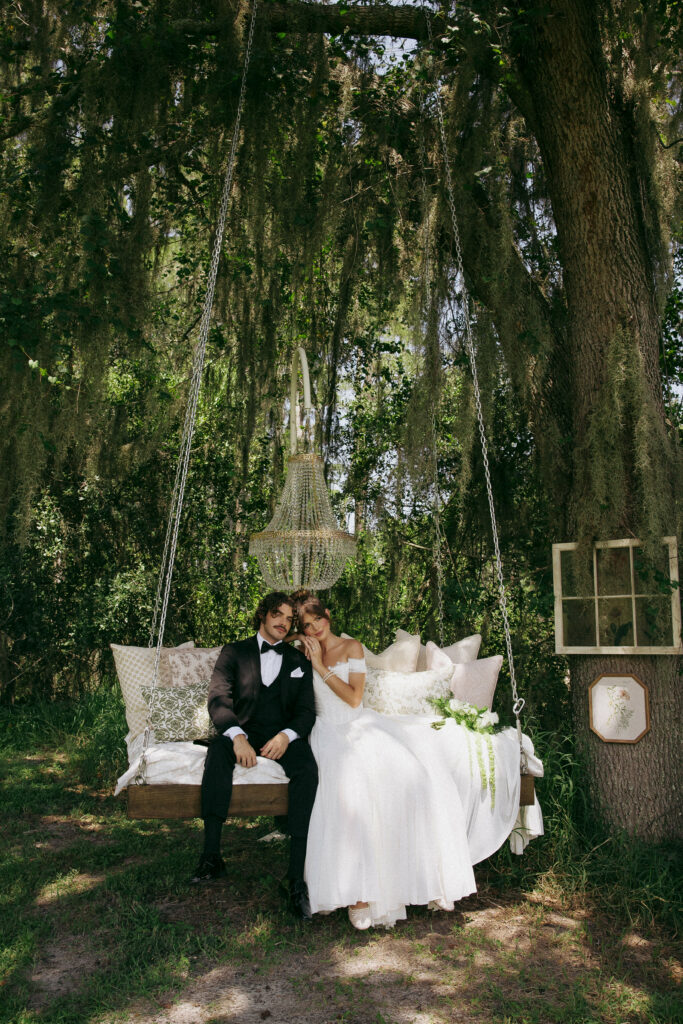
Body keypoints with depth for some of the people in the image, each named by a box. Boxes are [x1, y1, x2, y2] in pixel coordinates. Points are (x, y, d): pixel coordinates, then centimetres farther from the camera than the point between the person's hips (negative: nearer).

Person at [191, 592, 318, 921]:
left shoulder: (299, 661, 17)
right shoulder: (235, 652, 10)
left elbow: (307, 711, 7)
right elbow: (218, 699, -4)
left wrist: (287, 735, -16)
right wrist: (237, 736, -24)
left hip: (284, 735, 1)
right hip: (243, 731, 0)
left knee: (307, 769, -31)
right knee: (218, 750, -35)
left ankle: (297, 875, -32)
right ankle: (211, 855, -32)